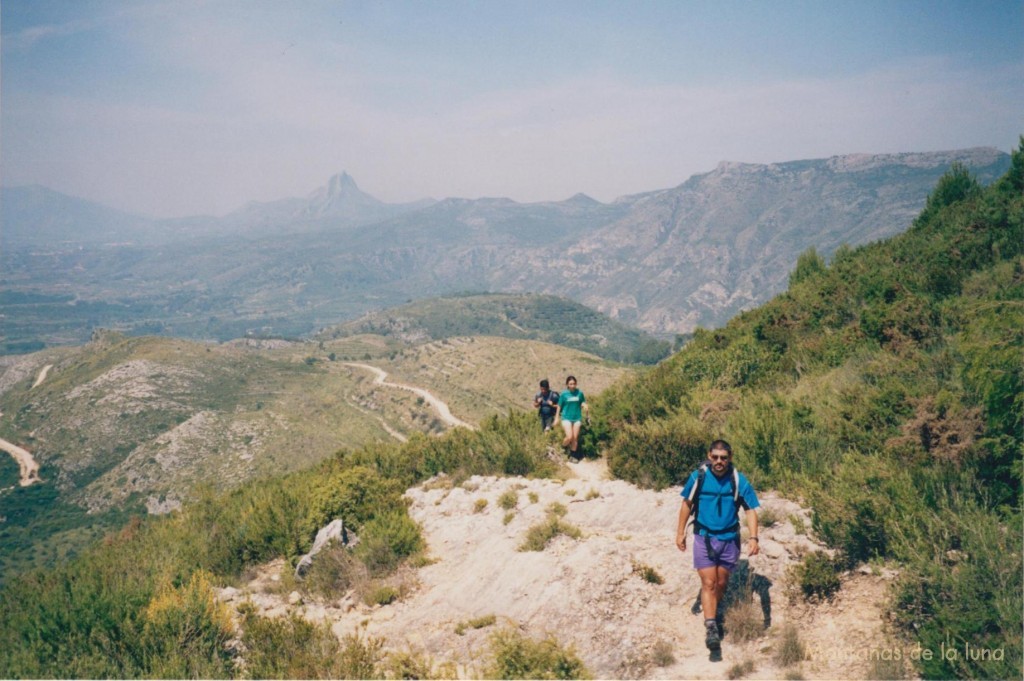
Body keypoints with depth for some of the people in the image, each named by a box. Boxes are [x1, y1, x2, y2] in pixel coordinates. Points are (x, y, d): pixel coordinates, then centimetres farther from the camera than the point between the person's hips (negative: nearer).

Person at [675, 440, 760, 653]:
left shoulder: (739, 480, -10)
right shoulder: (698, 476, -9)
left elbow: (750, 510, -8)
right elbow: (687, 504, 4)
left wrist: (753, 537, -20)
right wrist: (680, 532, 5)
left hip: (729, 539, 1)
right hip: (704, 537, -1)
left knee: (721, 584, 14)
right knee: (708, 583, -10)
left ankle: (714, 613, 40)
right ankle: (711, 629, -9)